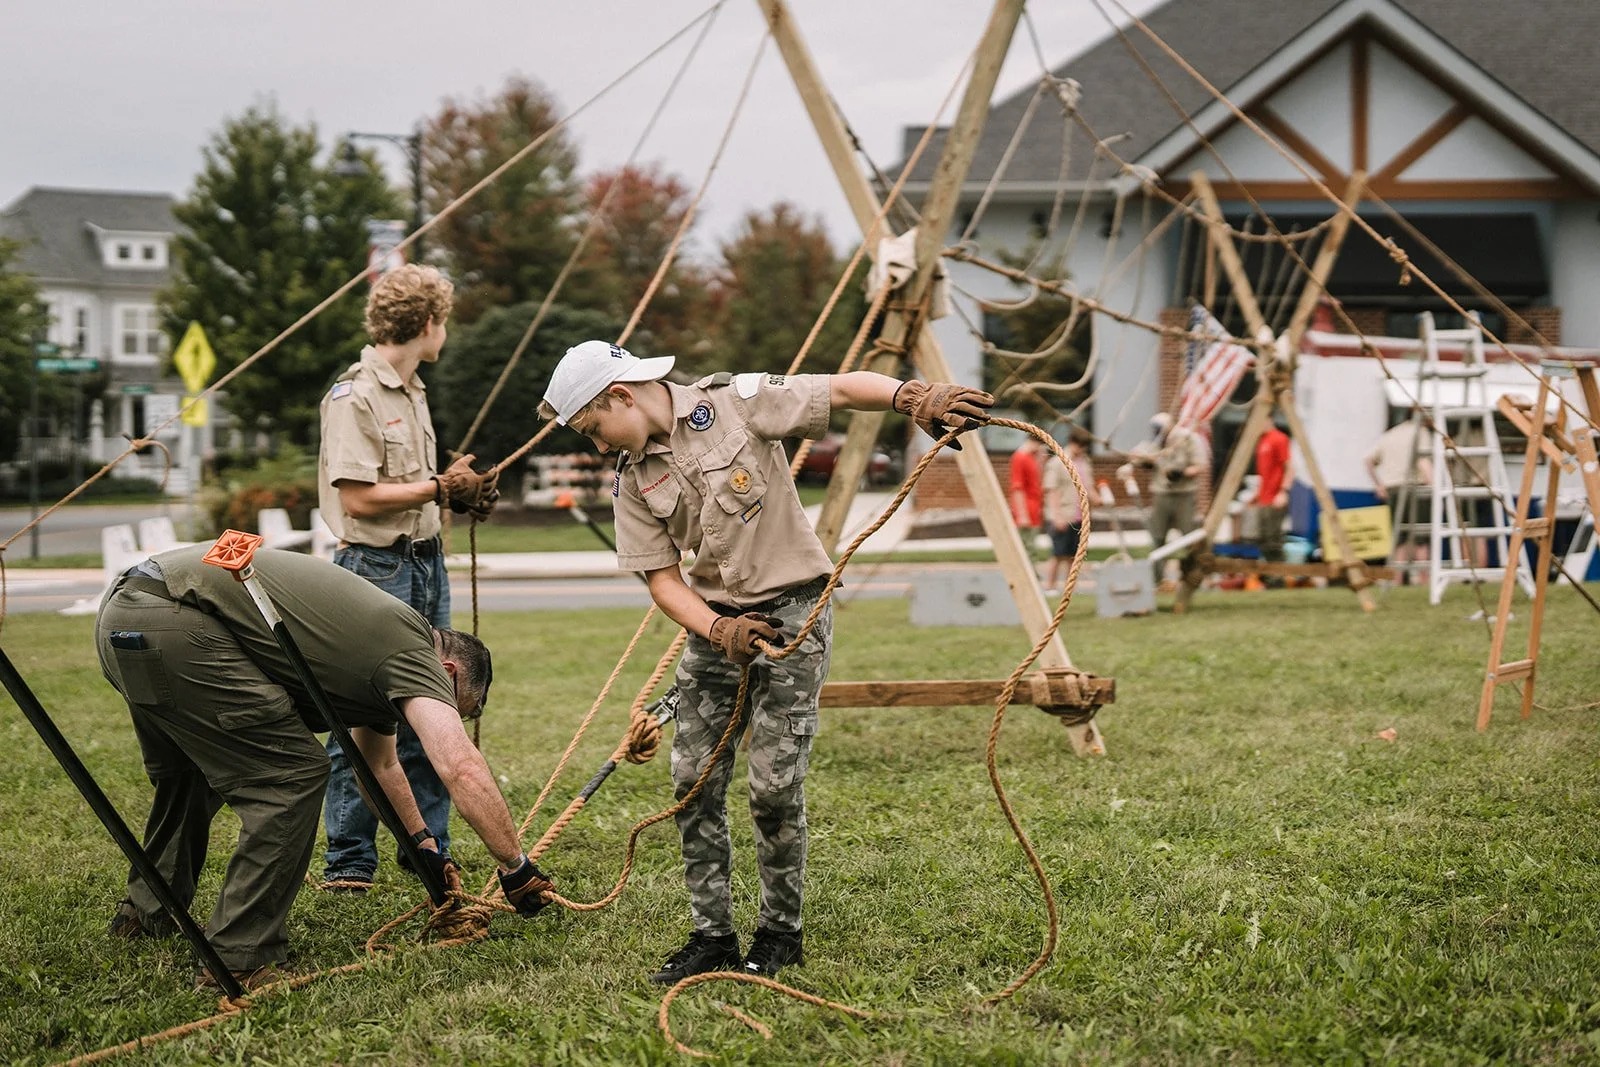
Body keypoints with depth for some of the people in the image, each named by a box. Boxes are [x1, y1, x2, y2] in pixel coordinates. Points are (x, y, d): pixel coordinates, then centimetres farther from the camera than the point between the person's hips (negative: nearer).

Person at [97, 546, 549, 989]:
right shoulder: (413, 652, -3)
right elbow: (463, 770, -16)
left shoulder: (378, 645, 26)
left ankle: (146, 914, 47)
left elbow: (379, 764, 43)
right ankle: (239, 960, -5)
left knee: (190, 774, 31)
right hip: (174, 622, -10)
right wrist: (516, 866, -8)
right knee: (292, 776, -6)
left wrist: (424, 843, 50)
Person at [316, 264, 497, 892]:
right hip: (375, 568, -9)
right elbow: (359, 498, -19)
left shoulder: (412, 391, 16)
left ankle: (429, 849, 20)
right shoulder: (354, 397, -13)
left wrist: (460, 495, 4)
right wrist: (440, 488, -12)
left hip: (427, 563, 9)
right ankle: (349, 863, 4)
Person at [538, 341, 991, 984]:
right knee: (694, 780, 1)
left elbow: (844, 389, -15)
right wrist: (717, 631, -15)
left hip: (792, 613, -6)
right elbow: (661, 575, 3)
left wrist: (913, 398, -33)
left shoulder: (734, 404, -10)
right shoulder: (632, 480, 5)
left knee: (774, 783, -8)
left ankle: (781, 932, 9)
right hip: (714, 622, 6)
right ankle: (712, 935, 11)